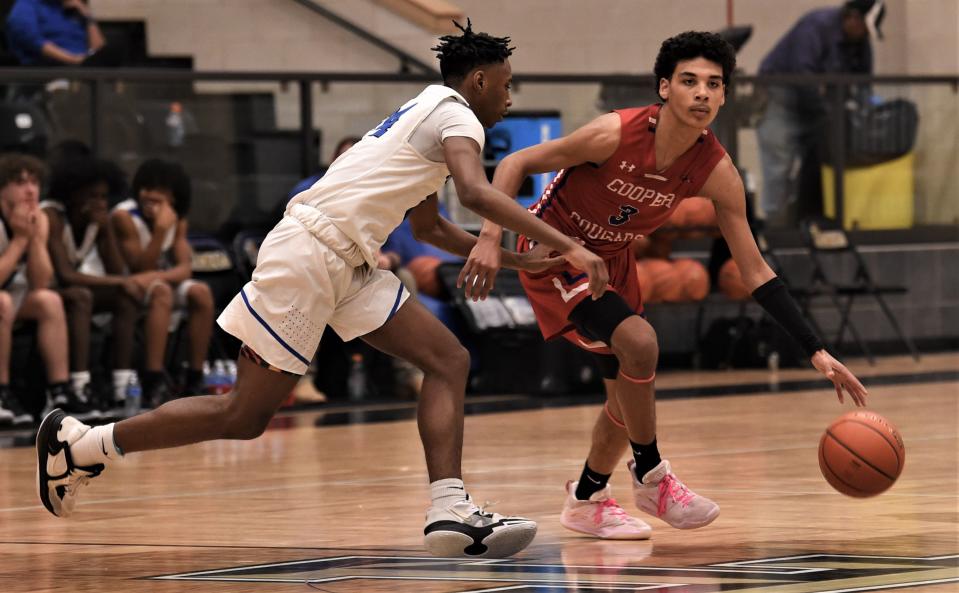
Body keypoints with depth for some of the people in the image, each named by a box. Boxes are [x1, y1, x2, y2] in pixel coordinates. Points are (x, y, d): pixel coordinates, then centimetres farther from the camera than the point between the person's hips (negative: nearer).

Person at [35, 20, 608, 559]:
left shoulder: (427, 112, 24)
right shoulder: (456, 115, -5)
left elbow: (430, 227, 37)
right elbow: (477, 193, -26)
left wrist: (515, 259, 33)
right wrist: (568, 246, -29)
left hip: (346, 265, 10)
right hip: (308, 254, -10)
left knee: (448, 360, 0)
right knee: (244, 416, -5)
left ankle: (451, 513, -10)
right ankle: (78, 442, 7)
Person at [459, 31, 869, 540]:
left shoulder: (716, 173, -18)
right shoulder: (617, 135, -31)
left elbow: (755, 273, -12)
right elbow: (516, 164, -20)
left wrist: (816, 352, -17)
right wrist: (490, 238, -33)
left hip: (612, 258, 6)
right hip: (552, 250, -6)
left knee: (628, 391, 11)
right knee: (638, 341, -27)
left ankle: (586, 500, 35)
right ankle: (650, 475, -9)